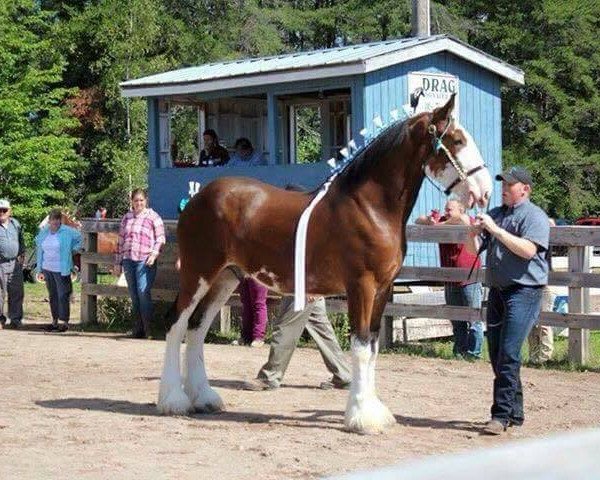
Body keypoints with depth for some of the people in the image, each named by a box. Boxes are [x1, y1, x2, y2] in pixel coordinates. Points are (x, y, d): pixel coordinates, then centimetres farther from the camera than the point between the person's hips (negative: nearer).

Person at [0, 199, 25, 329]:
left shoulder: (15, 224, 12)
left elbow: (21, 240, 23)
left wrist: (22, 254, 16)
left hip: (15, 263, 4)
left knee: (17, 293, 5)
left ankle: (16, 319, 14)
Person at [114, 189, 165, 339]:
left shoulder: (153, 217, 4)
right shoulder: (127, 217, 18)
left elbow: (160, 239, 1)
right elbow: (121, 240, 20)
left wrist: (154, 254, -15)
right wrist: (118, 263, 18)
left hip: (145, 261, -5)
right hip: (128, 260, 5)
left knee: (143, 292, -15)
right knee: (134, 295, 6)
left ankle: (147, 329, -10)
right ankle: (137, 329, 11)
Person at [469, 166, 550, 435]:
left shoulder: (534, 216, -6)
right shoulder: (496, 214, 15)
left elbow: (528, 250, -22)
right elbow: (474, 251, 19)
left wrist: (496, 230, -21)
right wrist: (473, 234, -3)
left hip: (524, 292, -8)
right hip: (497, 290, 8)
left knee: (508, 353, -14)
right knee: (496, 354, 10)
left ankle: (502, 415, -12)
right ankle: (515, 412, 19)